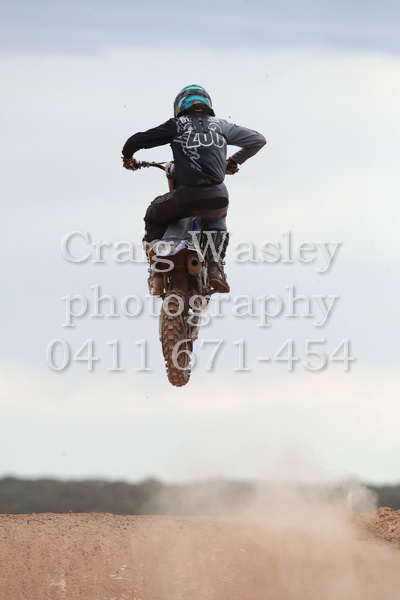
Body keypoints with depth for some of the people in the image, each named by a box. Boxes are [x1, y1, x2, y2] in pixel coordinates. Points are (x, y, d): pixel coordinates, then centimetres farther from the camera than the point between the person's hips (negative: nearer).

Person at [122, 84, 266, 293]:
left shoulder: (177, 125, 13)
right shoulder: (221, 125, 19)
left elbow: (137, 140, 12)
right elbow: (257, 140, 26)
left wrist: (128, 157, 34)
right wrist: (234, 161, 42)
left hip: (186, 197, -2)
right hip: (217, 197, 2)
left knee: (154, 215, 28)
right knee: (217, 221, 37)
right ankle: (215, 267, 16)